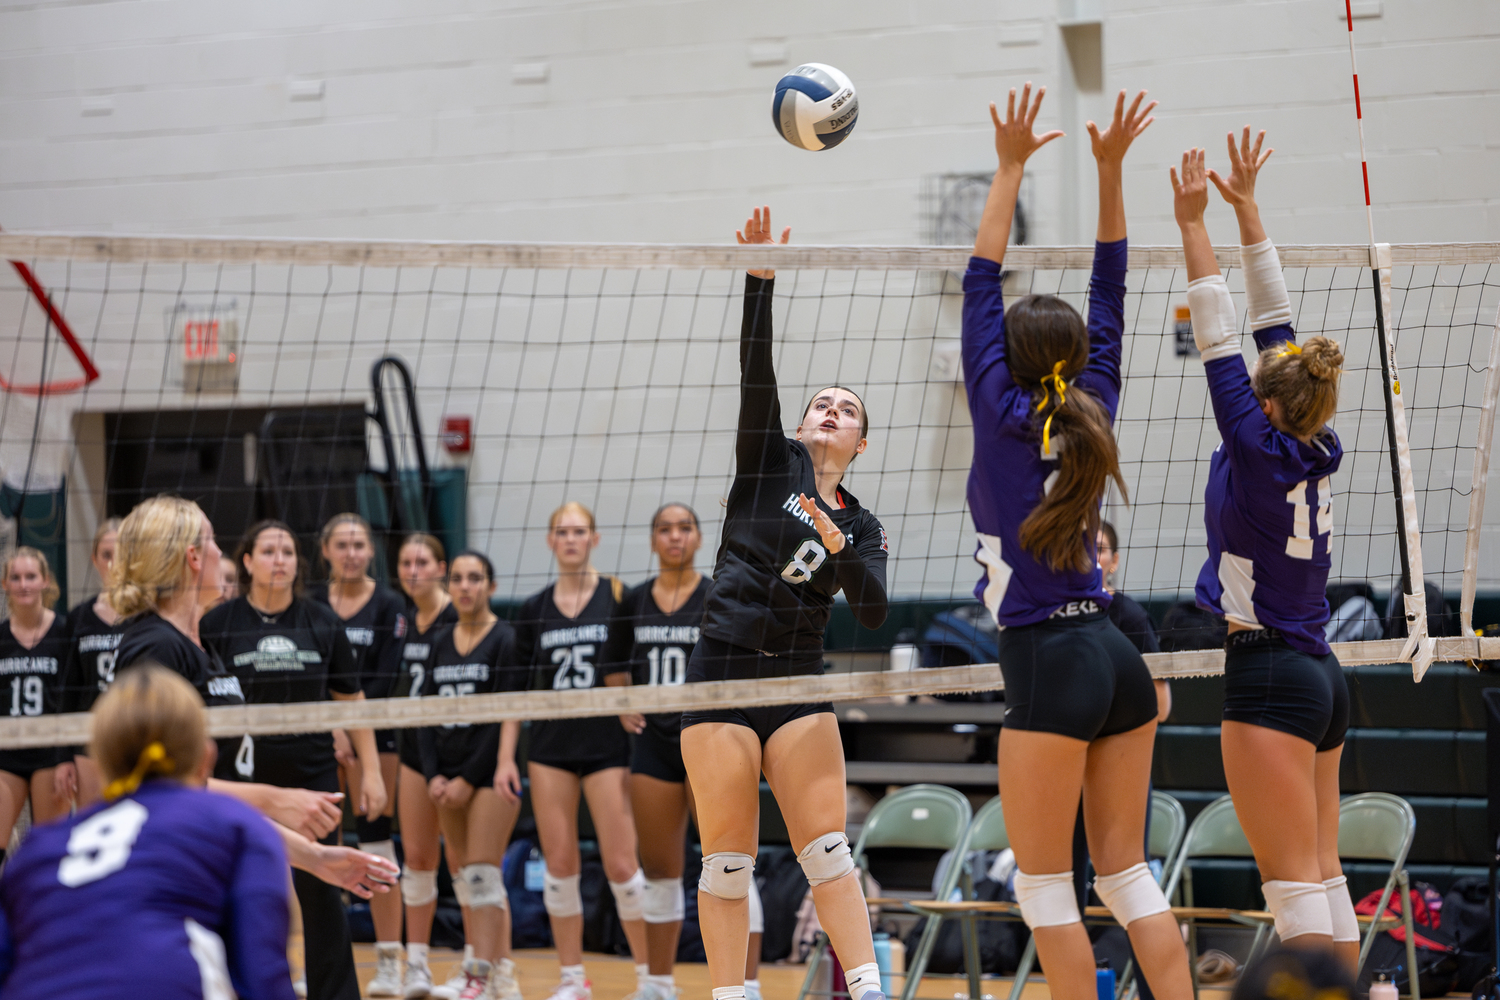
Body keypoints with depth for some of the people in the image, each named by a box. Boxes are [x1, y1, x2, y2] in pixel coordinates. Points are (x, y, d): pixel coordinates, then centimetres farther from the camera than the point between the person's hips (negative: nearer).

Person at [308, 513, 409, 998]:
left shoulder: (389, 605, 0)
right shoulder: (310, 603, 5)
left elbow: (383, 679, -6)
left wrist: (352, 731, -14)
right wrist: (332, 726, -13)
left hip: (372, 733, -2)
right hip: (320, 735, 2)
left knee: (375, 840, -4)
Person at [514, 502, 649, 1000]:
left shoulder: (618, 597, -1)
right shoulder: (534, 609, 7)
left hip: (607, 743, -3)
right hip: (551, 747, 3)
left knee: (621, 864, -7)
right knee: (559, 864, 2)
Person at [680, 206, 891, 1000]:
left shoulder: (861, 525, 12)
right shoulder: (771, 460, 7)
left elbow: (872, 612, -2)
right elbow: (756, 373, -6)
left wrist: (838, 547, -18)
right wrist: (760, 281, -17)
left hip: (798, 681, 2)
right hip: (723, 672, -2)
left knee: (827, 847, -5)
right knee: (728, 857, -3)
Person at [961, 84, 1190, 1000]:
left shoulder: (1004, 418, -5)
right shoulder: (1093, 411, 8)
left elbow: (980, 286, -1)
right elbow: (1110, 296, 14)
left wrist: (1011, 167, 1)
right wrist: (1110, 170, 12)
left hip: (1049, 668, -6)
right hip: (1116, 657, 6)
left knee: (1044, 884, 0)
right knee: (1128, 871, 10)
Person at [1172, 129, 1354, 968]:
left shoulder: (1262, 452, -13)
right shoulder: (1318, 451, 5)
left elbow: (1220, 341, -13)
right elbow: (1275, 326, 10)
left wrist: (1195, 226, -10)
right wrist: (1247, 211, 15)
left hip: (1269, 677, -8)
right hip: (1320, 676, 8)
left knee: (1294, 879, -8)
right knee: (1323, 872, 11)